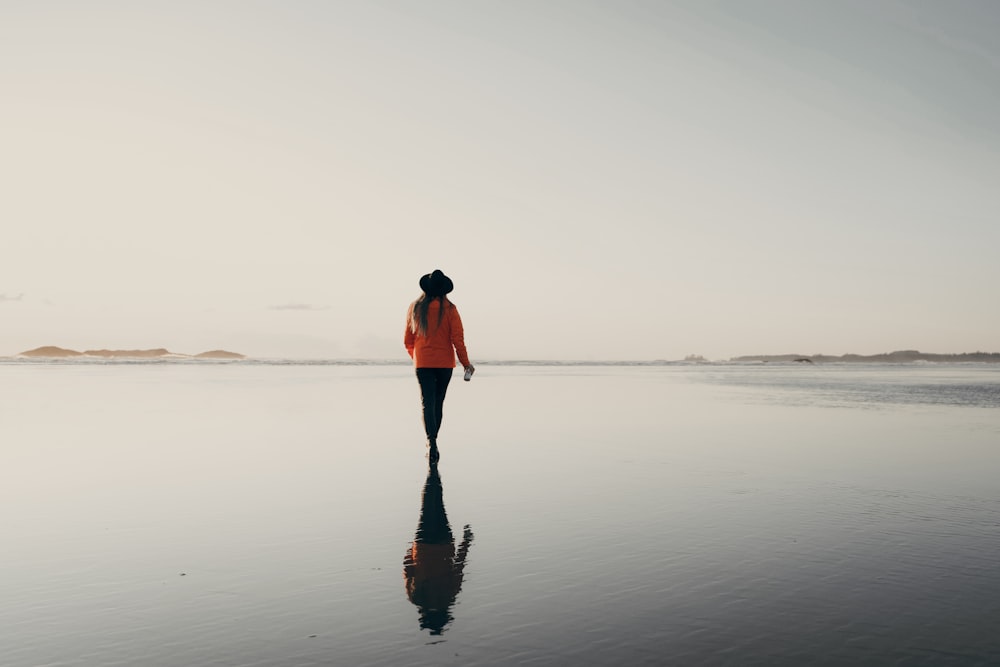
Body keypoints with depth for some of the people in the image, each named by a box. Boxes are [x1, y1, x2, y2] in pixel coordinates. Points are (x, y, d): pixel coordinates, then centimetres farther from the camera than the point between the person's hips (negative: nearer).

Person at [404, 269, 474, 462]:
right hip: (444, 362, 0)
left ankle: (431, 442, -22)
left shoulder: (415, 308, 0)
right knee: (438, 402, 13)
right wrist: (466, 363, 1)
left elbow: (408, 340, 7)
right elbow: (458, 339, -10)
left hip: (422, 363, 0)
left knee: (428, 403, -3)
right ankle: (432, 443, 22)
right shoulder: (449, 309, -7)